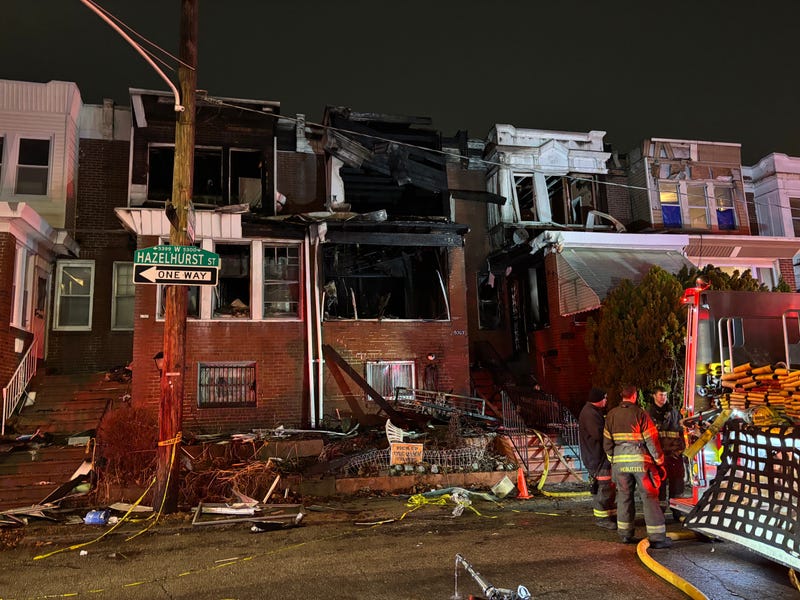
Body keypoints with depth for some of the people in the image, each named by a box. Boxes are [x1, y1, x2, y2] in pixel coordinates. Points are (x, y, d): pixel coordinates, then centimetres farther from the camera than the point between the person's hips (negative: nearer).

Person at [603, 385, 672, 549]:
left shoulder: (611, 415, 4)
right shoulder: (640, 414, -10)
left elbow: (607, 441, 8)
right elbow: (651, 440, -10)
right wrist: (659, 460, 1)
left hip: (620, 461, 4)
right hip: (641, 461, -4)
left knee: (624, 496, 13)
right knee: (649, 497, 1)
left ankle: (625, 534, 19)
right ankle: (657, 537, 2)